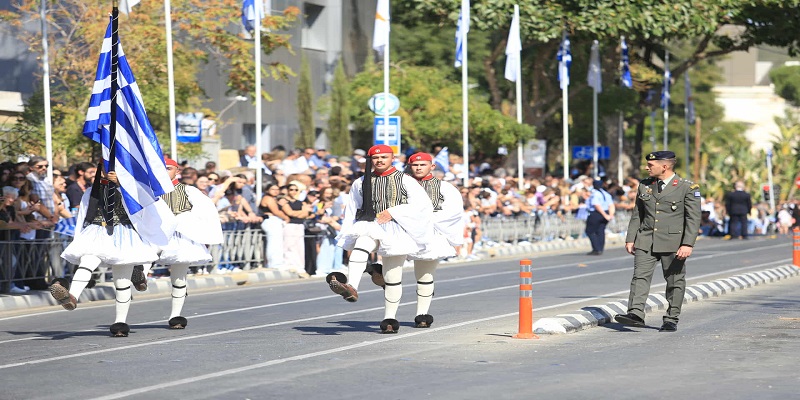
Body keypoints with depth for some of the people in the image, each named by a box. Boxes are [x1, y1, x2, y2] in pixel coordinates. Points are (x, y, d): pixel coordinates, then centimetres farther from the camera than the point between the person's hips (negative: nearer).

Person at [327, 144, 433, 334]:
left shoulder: (405, 181, 7)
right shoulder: (360, 183, 15)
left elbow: (422, 204, -3)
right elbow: (351, 212, 18)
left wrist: (394, 211, -12)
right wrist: (347, 241, 10)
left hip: (397, 231, 0)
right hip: (371, 225, 0)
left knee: (392, 276, 0)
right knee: (364, 238, -35)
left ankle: (390, 318, 14)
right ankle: (351, 287, -53)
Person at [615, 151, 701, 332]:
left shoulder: (688, 188, -4)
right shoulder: (644, 186, 11)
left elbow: (693, 219, -6)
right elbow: (637, 215, 16)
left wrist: (688, 244, -15)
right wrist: (630, 239, 8)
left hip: (673, 242, -3)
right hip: (645, 240, 3)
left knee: (675, 281, 3)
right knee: (640, 276, -11)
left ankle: (671, 319, 12)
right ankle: (636, 314, -19)